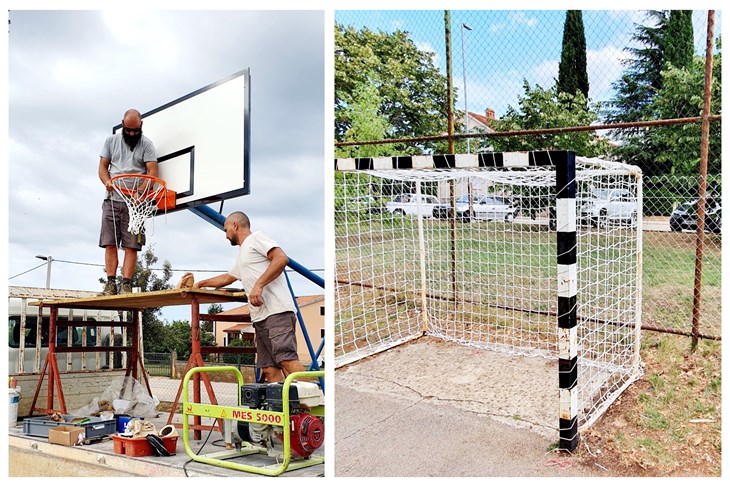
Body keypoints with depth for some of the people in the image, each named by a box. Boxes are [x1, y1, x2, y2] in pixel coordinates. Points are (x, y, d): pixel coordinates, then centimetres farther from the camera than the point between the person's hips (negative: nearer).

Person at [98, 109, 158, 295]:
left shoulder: (146, 144, 3)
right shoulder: (111, 140, 13)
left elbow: (152, 172, -6)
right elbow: (102, 167, 12)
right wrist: (107, 182, -11)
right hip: (112, 199, 3)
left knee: (131, 245, -6)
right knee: (110, 243, -2)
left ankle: (126, 284, -5)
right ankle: (111, 283, 1)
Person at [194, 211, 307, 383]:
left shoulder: (256, 237, 4)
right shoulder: (241, 258, 32)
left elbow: (281, 258, -12)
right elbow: (227, 278, 50)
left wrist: (259, 285, -18)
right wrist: (201, 283, 54)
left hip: (277, 311, -10)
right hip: (260, 317, 10)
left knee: (286, 358, -21)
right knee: (269, 368, -1)